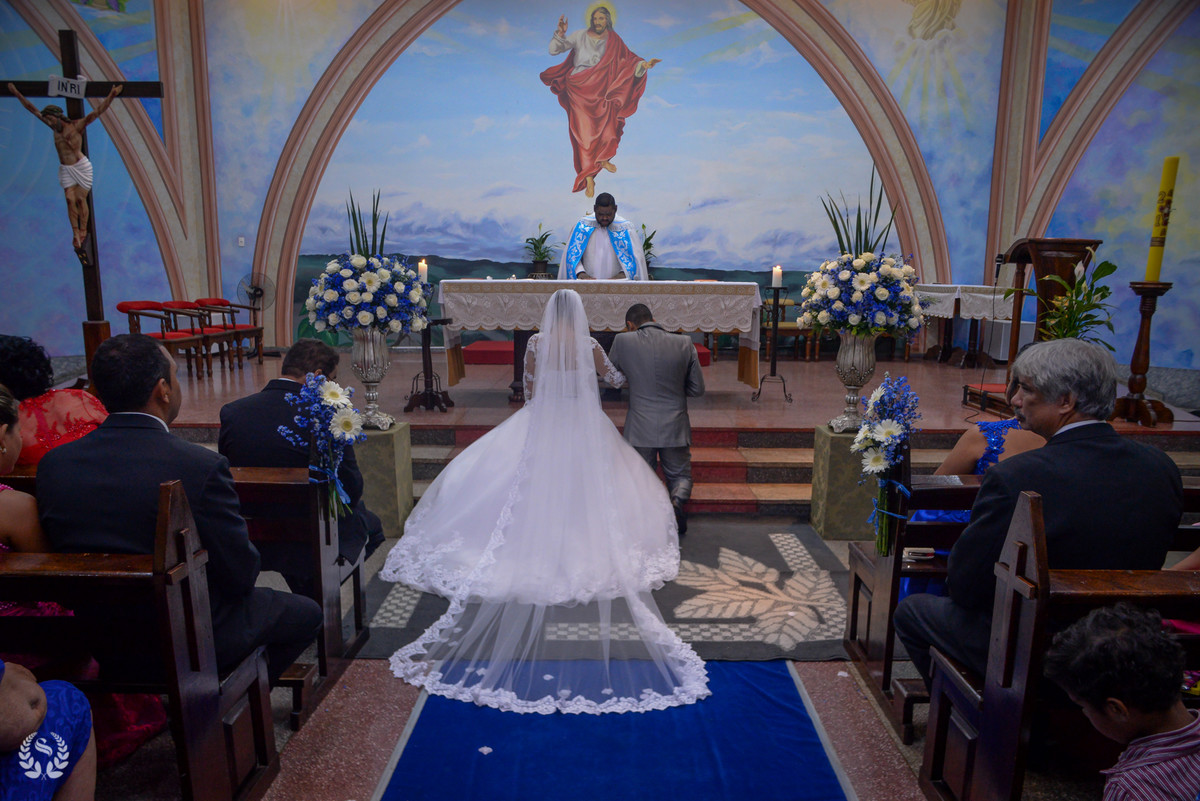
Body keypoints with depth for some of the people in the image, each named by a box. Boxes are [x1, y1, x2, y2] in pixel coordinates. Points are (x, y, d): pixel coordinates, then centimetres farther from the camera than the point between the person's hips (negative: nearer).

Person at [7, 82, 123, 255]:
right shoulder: (55, 127, 6)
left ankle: (83, 232, 12)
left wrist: (111, 96, -29)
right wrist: (17, 94, 23)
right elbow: (33, 110, 18)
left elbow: (97, 112, -19)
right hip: (65, 169, 5)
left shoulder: (77, 125, -9)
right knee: (70, 200, -1)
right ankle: (76, 235, 3)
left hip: (81, 167, -4)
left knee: (81, 199, -2)